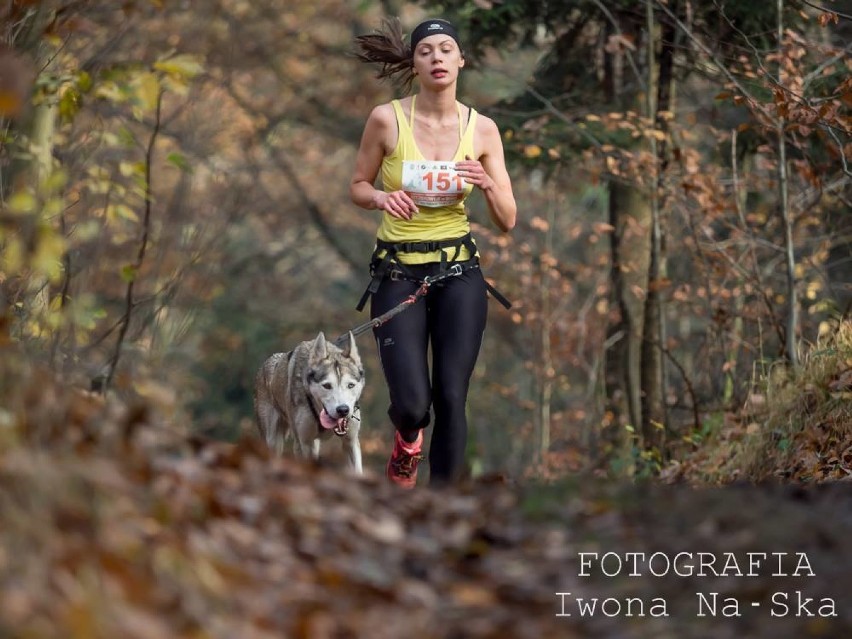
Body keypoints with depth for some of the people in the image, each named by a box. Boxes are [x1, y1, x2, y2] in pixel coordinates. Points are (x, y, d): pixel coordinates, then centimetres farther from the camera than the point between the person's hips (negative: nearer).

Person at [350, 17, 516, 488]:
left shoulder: (482, 128, -2)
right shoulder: (386, 119, -8)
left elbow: (507, 222, 2)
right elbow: (357, 187, 6)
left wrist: (488, 185, -18)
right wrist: (381, 198, -16)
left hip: (458, 272, 2)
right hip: (398, 272, -2)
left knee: (451, 400, -4)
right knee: (412, 404, -12)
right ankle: (408, 440, 27)